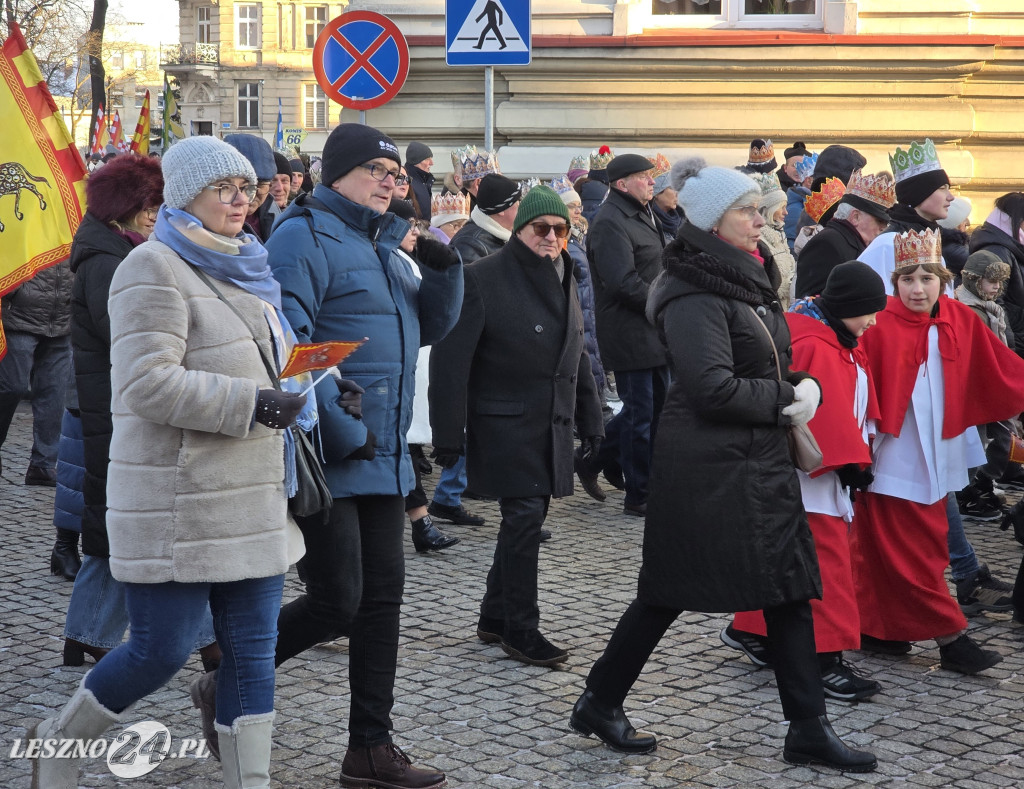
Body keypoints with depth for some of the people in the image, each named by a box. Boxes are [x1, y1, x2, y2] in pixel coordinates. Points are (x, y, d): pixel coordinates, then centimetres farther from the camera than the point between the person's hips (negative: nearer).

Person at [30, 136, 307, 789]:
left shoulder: (246, 270, 17)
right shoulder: (155, 268, -10)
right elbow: (148, 383, -20)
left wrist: (311, 391, 8)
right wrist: (250, 404, -23)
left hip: (255, 500, 8)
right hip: (177, 504, -8)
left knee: (254, 649, 5)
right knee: (162, 652, 0)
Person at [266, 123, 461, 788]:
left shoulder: (385, 244, 18)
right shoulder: (305, 237, -10)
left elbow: (432, 326, 19)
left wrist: (444, 269, 1)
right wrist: (340, 428, -21)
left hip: (384, 456, 9)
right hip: (325, 458, -9)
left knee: (382, 596, 10)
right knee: (336, 602, -9)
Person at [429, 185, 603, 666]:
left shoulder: (564, 280, 13)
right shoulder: (483, 279, -11)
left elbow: (577, 356, 23)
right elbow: (450, 360, -14)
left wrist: (589, 420, 20)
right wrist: (449, 434, -17)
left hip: (551, 425, 7)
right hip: (504, 424, -7)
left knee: (525, 518, 11)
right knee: (525, 514, -12)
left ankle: (494, 618, 24)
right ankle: (520, 631, -2)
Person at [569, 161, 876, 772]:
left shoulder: (751, 280, 12)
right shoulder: (693, 294, -15)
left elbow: (775, 364, 20)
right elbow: (713, 387, -23)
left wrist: (807, 388, -1)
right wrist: (785, 398, -13)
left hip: (763, 459, 9)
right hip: (707, 464, -9)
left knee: (792, 589, 6)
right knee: (672, 590, 2)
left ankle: (809, 729, 13)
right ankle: (600, 703, 19)